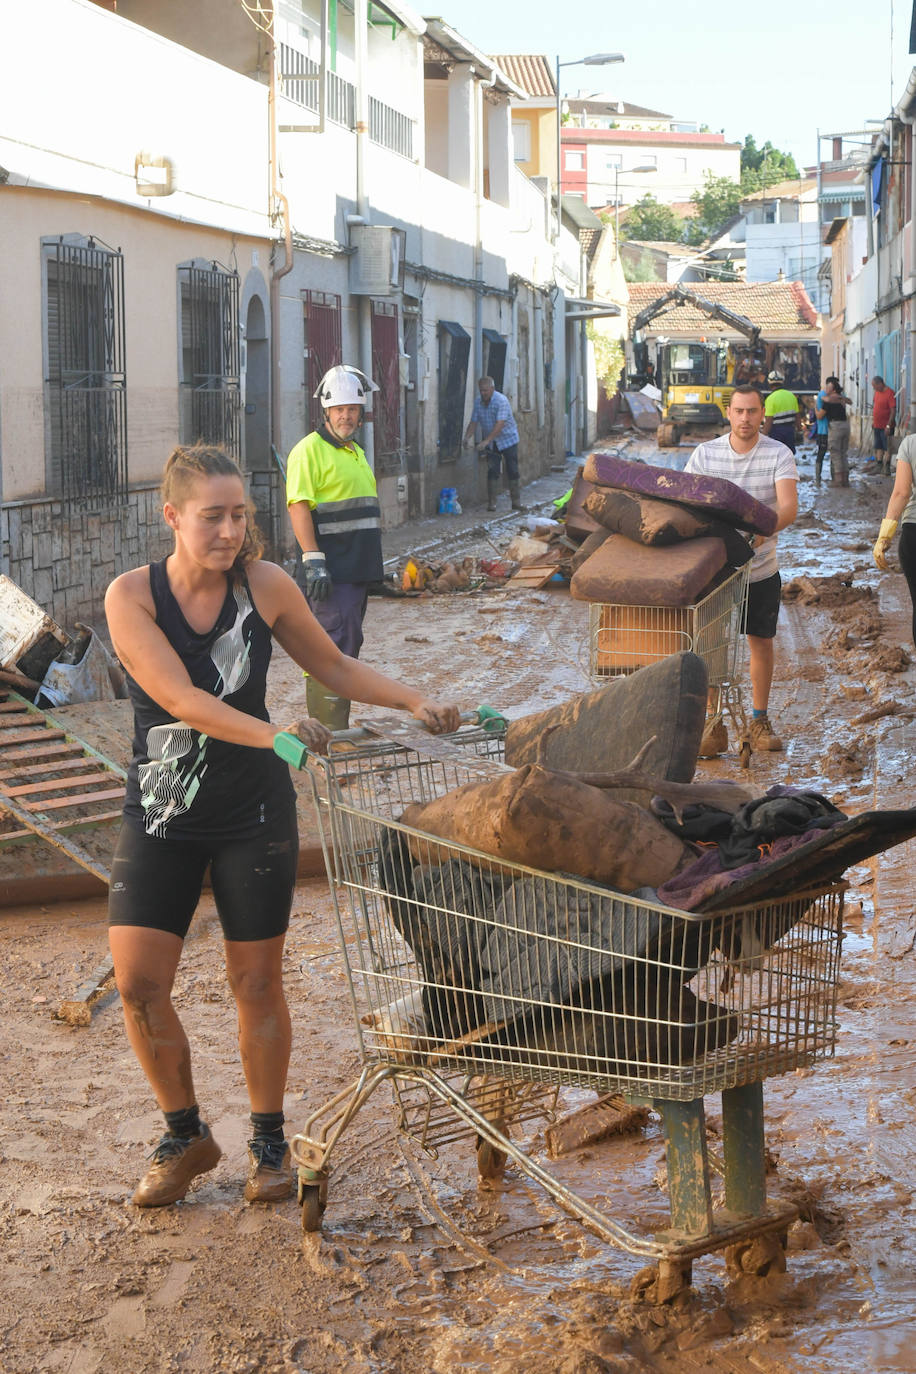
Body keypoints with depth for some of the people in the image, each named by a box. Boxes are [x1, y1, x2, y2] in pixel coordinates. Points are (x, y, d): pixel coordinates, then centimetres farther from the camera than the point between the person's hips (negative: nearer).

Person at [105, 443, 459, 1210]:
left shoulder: (264, 586, -6)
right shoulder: (133, 596, -11)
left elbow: (333, 666, 10)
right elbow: (180, 698, -23)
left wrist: (415, 703, -2)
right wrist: (271, 734, -37)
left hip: (254, 813, 0)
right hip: (162, 814, 0)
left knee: (257, 981, 6)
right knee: (138, 981, -6)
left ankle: (269, 1142, 25)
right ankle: (186, 1136, 16)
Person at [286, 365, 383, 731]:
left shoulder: (355, 451, 20)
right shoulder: (310, 450, -8)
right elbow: (299, 507, -16)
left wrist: (374, 563, 24)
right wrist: (313, 561, -23)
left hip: (358, 568, 9)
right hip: (329, 570, -9)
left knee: (349, 646, 12)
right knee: (334, 646, -13)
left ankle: (335, 729, 19)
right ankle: (329, 732, -13)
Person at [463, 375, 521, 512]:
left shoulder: (501, 401, -22)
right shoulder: (478, 401, -2)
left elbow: (500, 424, -30)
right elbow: (474, 422, 3)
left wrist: (486, 441, -37)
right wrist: (467, 437, -14)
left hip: (508, 439, -4)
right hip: (491, 443, 4)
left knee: (512, 471, -1)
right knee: (492, 472, -5)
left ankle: (515, 501, 8)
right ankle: (491, 502, -5)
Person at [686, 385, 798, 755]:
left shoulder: (778, 455, -8)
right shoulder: (705, 453, -3)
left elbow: (789, 507, -20)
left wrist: (765, 529, -40)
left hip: (761, 568, 0)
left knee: (761, 641, 10)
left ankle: (760, 721, 24)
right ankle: (714, 724, 6)